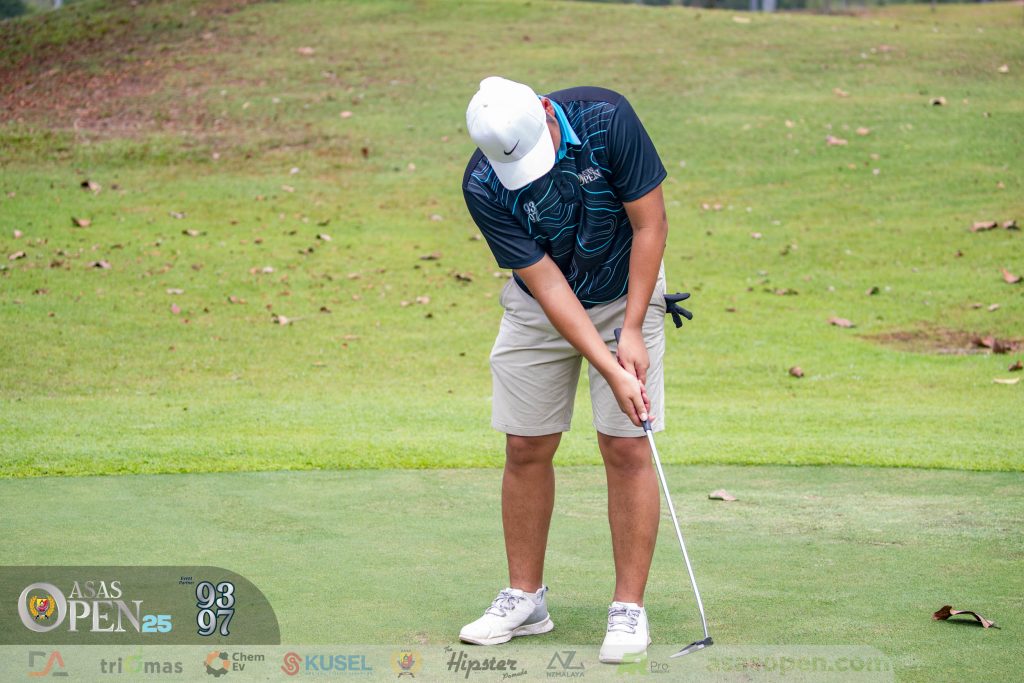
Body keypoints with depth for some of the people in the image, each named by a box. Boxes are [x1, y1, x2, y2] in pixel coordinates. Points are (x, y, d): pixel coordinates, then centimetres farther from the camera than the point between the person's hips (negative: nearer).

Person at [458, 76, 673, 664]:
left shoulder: (606, 118, -27)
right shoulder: (484, 187, -24)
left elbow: (650, 224, -18)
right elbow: (547, 284, -22)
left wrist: (631, 330, -20)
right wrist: (611, 371, -28)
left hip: (625, 293, -1)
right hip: (540, 306, 1)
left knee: (626, 447, -7)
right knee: (526, 447, 3)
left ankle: (630, 609, 0)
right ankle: (525, 597, 17)